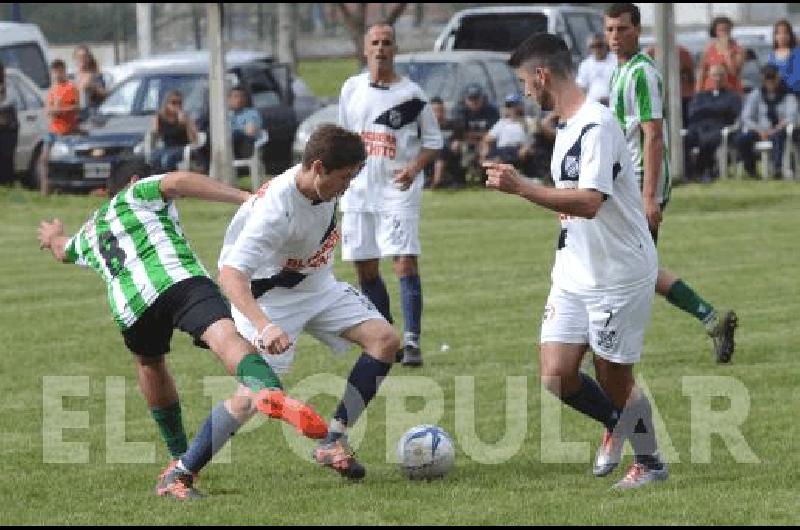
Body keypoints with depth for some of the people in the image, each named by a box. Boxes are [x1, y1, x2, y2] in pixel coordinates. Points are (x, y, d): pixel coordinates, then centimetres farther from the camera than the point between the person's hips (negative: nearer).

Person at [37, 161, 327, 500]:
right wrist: (246, 198, -5)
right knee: (225, 336, -25)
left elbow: (63, 251, 63)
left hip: (129, 305, 4)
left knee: (150, 365, 32)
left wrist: (55, 237, 89)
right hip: (180, 280, -4)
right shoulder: (137, 194, 25)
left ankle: (180, 461, 35)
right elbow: (177, 182, 2)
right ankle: (268, 391, -58)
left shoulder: (88, 234, 39)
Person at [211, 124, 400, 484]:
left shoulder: (322, 186, -10)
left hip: (317, 286, 8)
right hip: (270, 298, -8)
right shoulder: (276, 210, -35)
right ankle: (185, 465, 4)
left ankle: (333, 442, -4)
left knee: (385, 340, -8)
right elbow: (230, 273, -44)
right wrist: (266, 327, -58)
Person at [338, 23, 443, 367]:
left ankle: (411, 342, -16)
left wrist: (414, 168, -15)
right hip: (358, 191, 4)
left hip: (398, 190, -4)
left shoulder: (411, 94, -3)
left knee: (405, 262, -15)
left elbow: (433, 140, 2)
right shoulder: (352, 88, 8)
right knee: (365, 269, 7)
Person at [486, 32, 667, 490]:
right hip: (574, 274, 8)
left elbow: (589, 202, -31)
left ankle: (650, 462, 24)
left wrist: (520, 187, -32)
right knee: (556, 376, -1)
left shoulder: (597, 125, -21)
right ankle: (618, 424, 25)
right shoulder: (567, 126, 10)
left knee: (614, 381, 3)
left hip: (620, 274, -8)